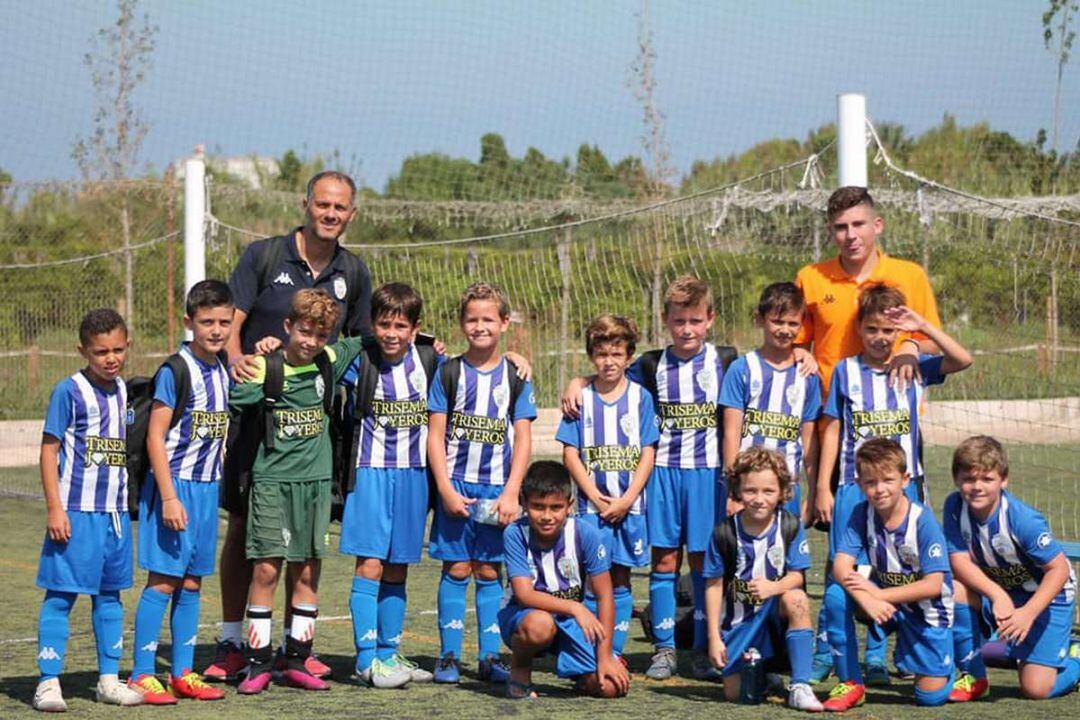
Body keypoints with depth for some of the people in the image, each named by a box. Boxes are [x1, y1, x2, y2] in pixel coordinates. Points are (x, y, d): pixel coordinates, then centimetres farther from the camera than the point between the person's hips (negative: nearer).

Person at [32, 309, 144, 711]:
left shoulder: (124, 391, 10)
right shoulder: (70, 391, -8)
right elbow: (49, 450, -9)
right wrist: (54, 508, -14)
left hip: (116, 512, 6)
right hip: (76, 512, -6)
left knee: (110, 595, 12)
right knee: (60, 595, -3)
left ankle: (109, 680, 20)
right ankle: (48, 682, 1)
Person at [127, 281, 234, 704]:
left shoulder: (222, 371, 8)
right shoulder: (176, 371, -13)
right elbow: (155, 436, -15)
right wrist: (169, 497, -18)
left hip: (208, 487, 7)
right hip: (175, 486, -7)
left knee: (192, 582, 10)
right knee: (163, 581, -6)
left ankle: (183, 673, 16)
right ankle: (142, 676, -1)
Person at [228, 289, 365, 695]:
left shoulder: (331, 362, 6)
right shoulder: (267, 366, -6)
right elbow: (236, 398, -19)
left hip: (315, 479, 4)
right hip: (272, 478, -4)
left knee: (308, 571, 6)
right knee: (266, 568, -6)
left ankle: (296, 661, 14)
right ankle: (259, 663, 1)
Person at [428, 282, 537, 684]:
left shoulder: (515, 377, 4)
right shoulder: (449, 372, 2)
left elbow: (522, 439, 2)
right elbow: (436, 435, 0)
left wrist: (511, 493, -7)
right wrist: (446, 489, -9)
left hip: (498, 491, 1)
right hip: (455, 487, -1)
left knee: (489, 571, 5)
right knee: (456, 568, -1)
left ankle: (489, 657, 10)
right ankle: (449, 656, 5)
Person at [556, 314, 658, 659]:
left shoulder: (640, 397, 3)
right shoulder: (582, 397, 3)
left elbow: (648, 454, 0)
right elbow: (570, 454, 1)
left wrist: (626, 500, -9)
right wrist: (596, 498, -9)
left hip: (630, 505, 0)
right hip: (591, 505, 0)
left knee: (620, 580, 5)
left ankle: (615, 653, 12)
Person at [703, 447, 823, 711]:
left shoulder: (790, 526, -9)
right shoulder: (725, 533, -10)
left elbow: (797, 576, -9)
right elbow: (714, 586, -5)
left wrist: (773, 587, -32)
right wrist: (714, 637, -7)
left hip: (777, 612, -1)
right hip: (740, 619, 1)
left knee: (796, 598, -35)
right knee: (734, 692, -7)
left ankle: (800, 687, -28)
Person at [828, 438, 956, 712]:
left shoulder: (923, 521, -22)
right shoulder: (862, 514, -12)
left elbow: (933, 586, -24)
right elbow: (841, 565, -21)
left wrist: (879, 594, -29)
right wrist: (867, 600, -39)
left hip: (927, 609, -3)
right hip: (886, 601, 3)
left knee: (931, 695, -11)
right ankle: (850, 683, -12)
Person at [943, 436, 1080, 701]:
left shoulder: (1022, 519, -28)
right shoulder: (955, 507, -16)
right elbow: (959, 561, -19)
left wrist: (1028, 613, -34)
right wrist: (997, 595, -34)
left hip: (1047, 596, -4)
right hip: (994, 590, 4)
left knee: (1036, 689, -14)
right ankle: (973, 675, -7)